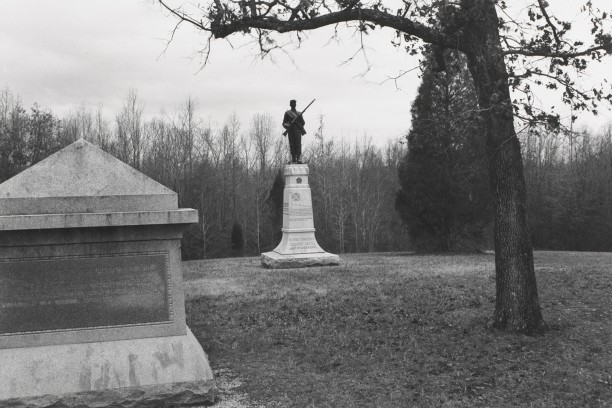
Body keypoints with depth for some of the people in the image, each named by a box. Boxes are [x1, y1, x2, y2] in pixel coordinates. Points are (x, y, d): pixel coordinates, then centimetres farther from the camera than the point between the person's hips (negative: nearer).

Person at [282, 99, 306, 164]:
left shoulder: (299, 113, 16)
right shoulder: (287, 113, 13)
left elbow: (303, 123, 14)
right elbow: (284, 123, 10)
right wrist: (288, 125, -10)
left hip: (297, 131, 0)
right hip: (290, 131, 0)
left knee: (298, 144, -13)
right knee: (292, 145, -4)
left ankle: (299, 159, -22)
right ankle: (293, 159, -1)